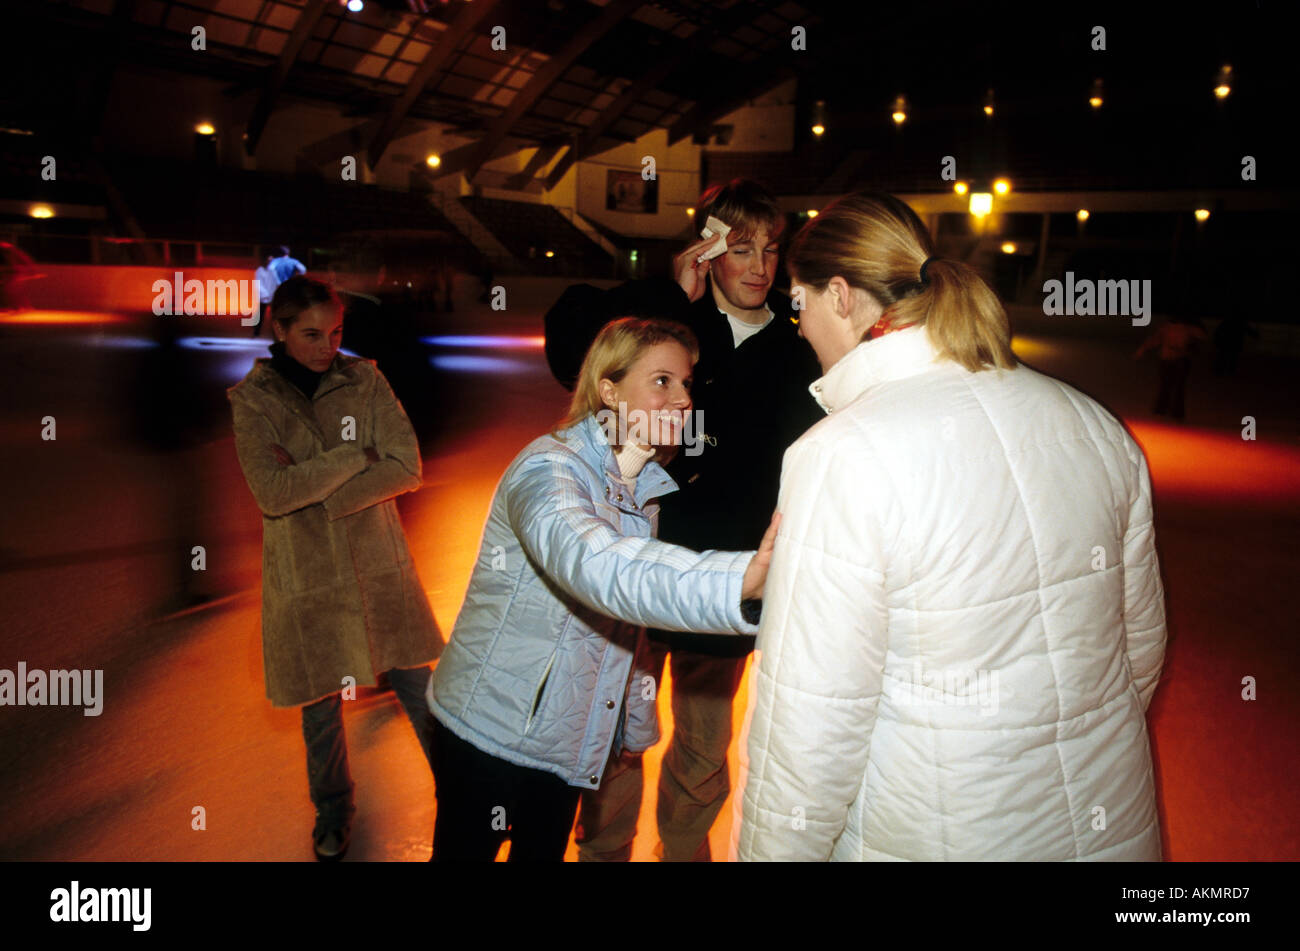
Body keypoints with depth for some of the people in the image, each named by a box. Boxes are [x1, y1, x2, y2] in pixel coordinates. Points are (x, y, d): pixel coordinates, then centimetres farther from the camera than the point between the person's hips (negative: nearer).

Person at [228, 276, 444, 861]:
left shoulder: (364, 381, -1)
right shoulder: (251, 399, -3)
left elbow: (406, 468, -10)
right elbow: (271, 492, -17)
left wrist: (314, 488, -16)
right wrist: (358, 456, -16)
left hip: (379, 567, 1)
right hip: (306, 581, 0)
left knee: (419, 690, 8)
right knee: (321, 710, 14)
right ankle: (333, 812, 39)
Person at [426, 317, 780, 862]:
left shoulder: (650, 485, 2)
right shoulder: (549, 469, -25)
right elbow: (597, 566, -46)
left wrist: (637, 724, 14)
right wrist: (744, 579, -60)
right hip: (492, 732, -6)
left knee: (545, 852, 20)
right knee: (463, 853, 12)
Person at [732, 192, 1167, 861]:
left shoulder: (841, 458, -24)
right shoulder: (1096, 426, -2)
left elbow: (810, 725, -22)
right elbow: (1141, 644, 9)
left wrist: (769, 851, -7)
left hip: (933, 838, -6)